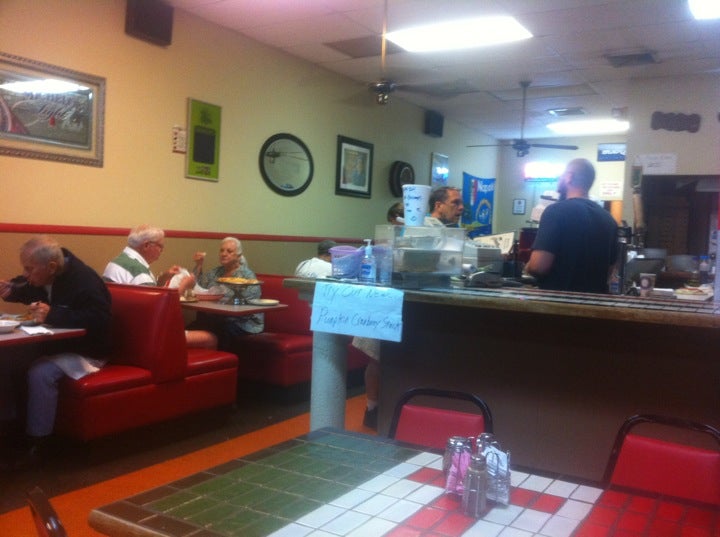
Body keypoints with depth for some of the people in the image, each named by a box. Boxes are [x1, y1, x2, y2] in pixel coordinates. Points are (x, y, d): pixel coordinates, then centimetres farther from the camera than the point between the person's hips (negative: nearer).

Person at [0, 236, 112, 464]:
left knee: (39, 372, -31)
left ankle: (35, 440, -17)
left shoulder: (85, 281, -25)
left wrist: (52, 314, -40)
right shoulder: (44, 276, 1)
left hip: (84, 351, -8)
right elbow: (29, 290, 23)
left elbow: (98, 321, -36)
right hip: (57, 342, 8)